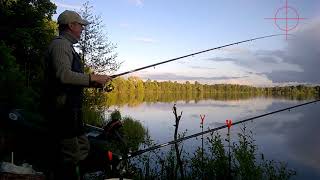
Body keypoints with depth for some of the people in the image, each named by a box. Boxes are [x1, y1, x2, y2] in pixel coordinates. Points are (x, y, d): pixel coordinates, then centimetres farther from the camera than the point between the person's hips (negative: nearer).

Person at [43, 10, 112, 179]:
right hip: (64, 109, -11)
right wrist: (92, 78, -16)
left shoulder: (66, 45, 23)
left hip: (69, 109, 11)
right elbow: (63, 74, -24)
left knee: (82, 148, 17)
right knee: (71, 154, -4)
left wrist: (92, 83, 12)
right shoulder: (61, 44, -9)